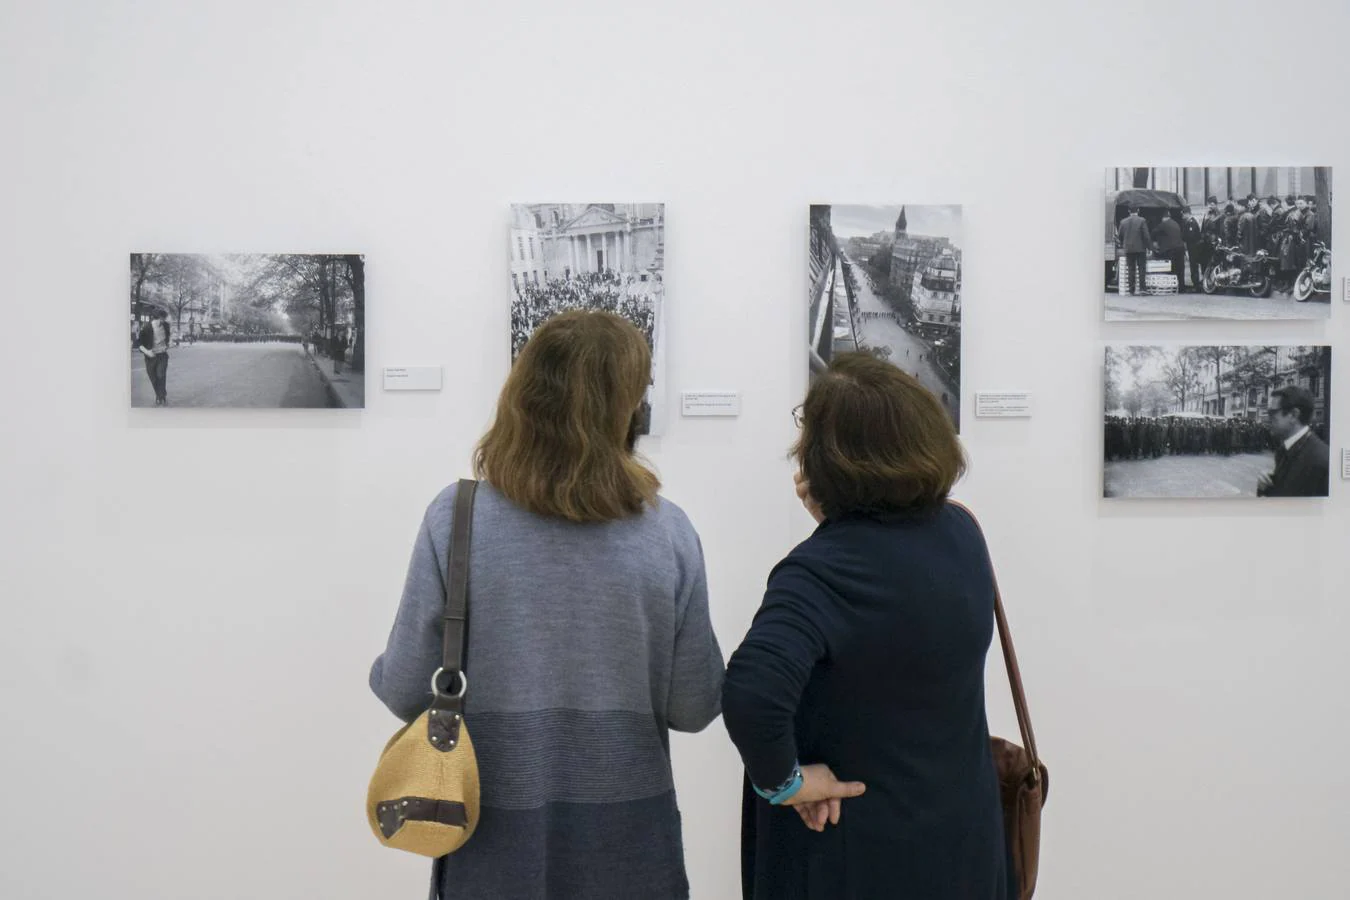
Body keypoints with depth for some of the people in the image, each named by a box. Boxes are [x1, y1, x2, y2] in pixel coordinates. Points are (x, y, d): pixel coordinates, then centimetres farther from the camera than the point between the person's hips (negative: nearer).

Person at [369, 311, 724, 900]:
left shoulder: (455, 518, -12)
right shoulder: (667, 530, -10)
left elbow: (408, 694, -7)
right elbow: (694, 707, -5)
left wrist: (382, 674, 15)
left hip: (497, 836, 0)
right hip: (626, 834, 1)